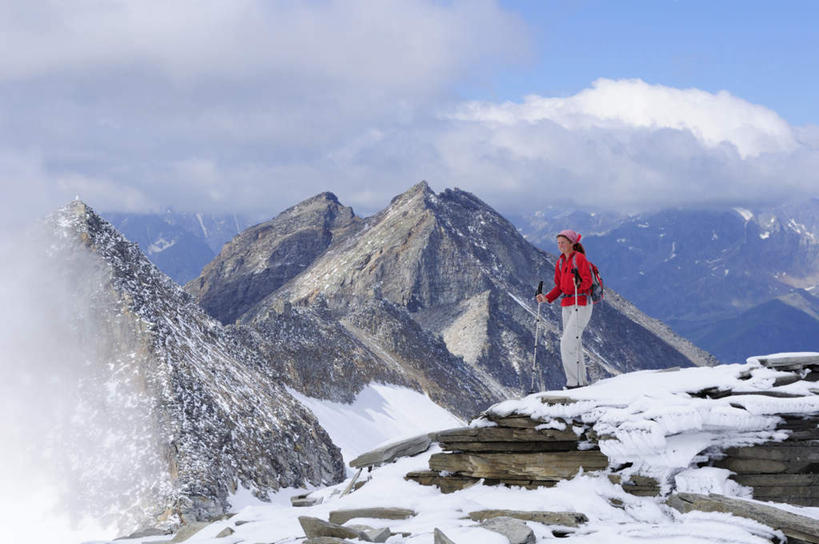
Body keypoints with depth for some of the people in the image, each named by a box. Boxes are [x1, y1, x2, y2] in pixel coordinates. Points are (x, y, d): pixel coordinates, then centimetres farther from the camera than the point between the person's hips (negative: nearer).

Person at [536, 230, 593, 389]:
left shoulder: (579, 258, -9)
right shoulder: (560, 262, 14)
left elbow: (588, 280, -14)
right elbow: (559, 286, 16)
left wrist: (577, 286, -31)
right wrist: (547, 298, 2)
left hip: (581, 303, -8)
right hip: (567, 305, 8)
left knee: (567, 343, -15)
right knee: (574, 344, 9)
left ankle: (574, 382, -13)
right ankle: (581, 381, 16)